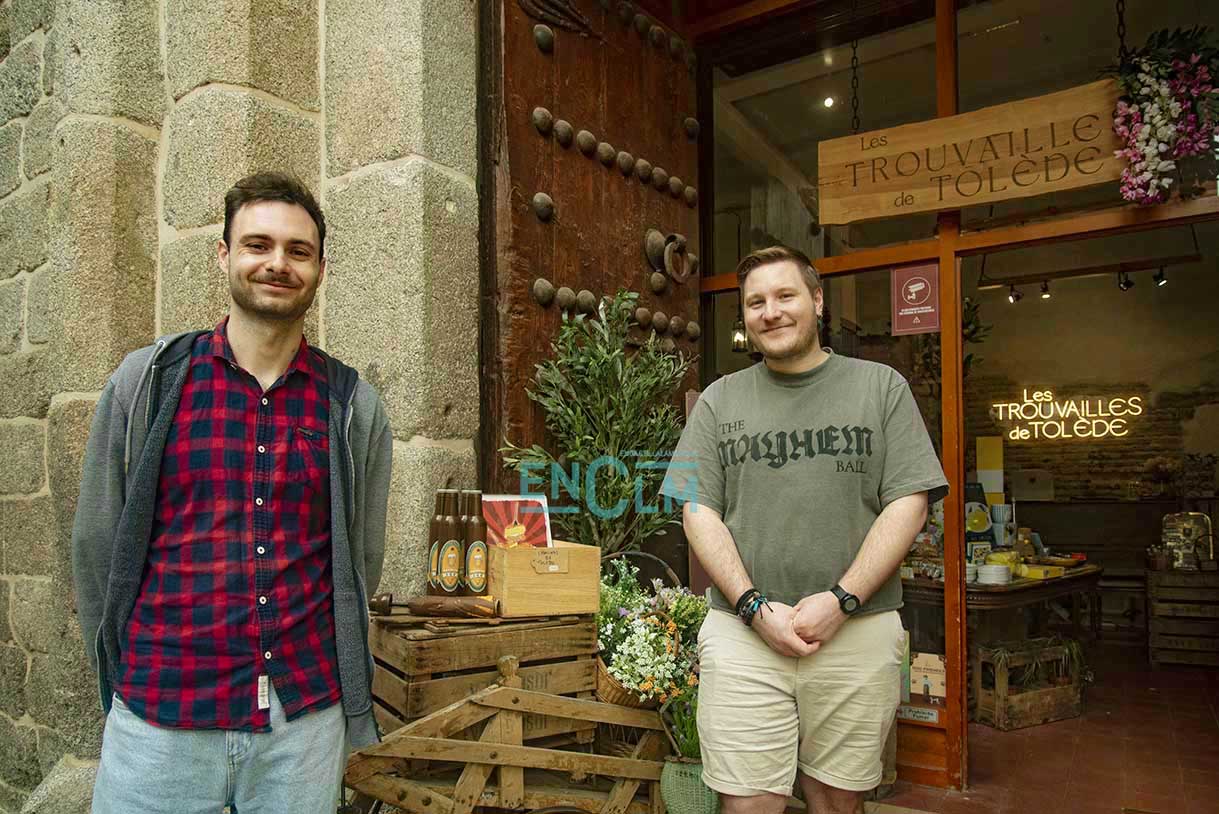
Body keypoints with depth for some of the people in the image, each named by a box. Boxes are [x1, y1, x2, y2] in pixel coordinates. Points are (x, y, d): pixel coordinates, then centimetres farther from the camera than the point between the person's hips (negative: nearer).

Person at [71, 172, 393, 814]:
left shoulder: (353, 405, 0)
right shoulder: (147, 380, -1)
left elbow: (361, 560, 7)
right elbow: (96, 543, 3)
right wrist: (127, 679, 7)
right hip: (157, 721, -1)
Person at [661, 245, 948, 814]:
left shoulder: (881, 387, 6)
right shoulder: (720, 400, 9)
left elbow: (908, 504, -1)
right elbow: (698, 511, 3)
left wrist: (841, 600, -12)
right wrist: (755, 608, -10)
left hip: (858, 633, 0)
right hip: (742, 633, 0)